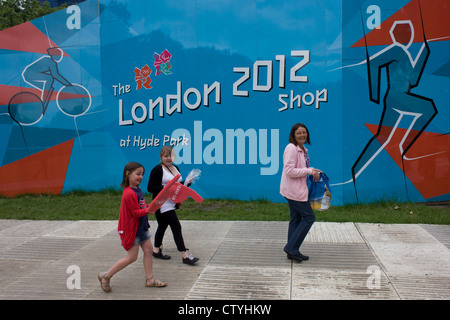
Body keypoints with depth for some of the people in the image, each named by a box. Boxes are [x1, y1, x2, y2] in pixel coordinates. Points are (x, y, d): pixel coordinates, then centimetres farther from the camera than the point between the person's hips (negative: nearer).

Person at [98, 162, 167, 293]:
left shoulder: (137, 189, 8)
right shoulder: (129, 193, -23)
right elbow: (136, 212, -24)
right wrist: (148, 210, -38)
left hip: (141, 227, 10)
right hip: (131, 229, -9)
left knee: (148, 249, 9)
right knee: (132, 257, -2)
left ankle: (150, 279, 18)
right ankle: (106, 276, 10)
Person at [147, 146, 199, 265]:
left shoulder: (176, 168, 14)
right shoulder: (157, 170, -11)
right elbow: (150, 188, -14)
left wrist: (187, 183, 3)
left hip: (172, 204, 8)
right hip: (163, 205, -8)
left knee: (163, 226, 18)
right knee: (176, 227, -11)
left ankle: (156, 250, 32)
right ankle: (184, 256, -10)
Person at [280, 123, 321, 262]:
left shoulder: (302, 149, 14)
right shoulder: (291, 148, -17)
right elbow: (289, 171, -23)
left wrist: (312, 171, 7)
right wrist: (309, 171, -18)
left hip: (298, 189, 10)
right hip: (293, 190, -10)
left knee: (296, 219, 12)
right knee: (309, 217, -5)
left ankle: (293, 251, 19)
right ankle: (291, 248, 0)